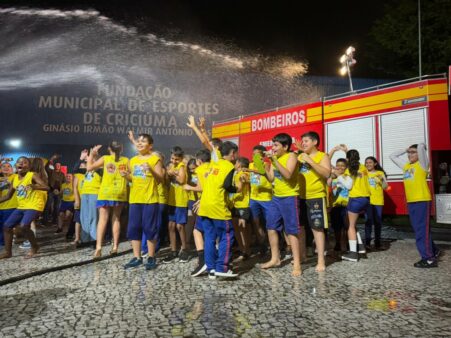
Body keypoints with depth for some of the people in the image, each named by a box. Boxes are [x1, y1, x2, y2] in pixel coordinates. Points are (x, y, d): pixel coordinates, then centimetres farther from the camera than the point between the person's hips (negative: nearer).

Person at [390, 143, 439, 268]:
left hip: (422, 201, -7)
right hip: (410, 202, 7)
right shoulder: (406, 165, 16)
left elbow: (421, 147, -17)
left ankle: (429, 258, -2)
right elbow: (392, 156, 26)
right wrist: (405, 150, 20)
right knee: (419, 230, 13)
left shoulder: (422, 164, -3)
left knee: (422, 230, -7)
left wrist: (421, 147, 5)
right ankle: (433, 251, 28)